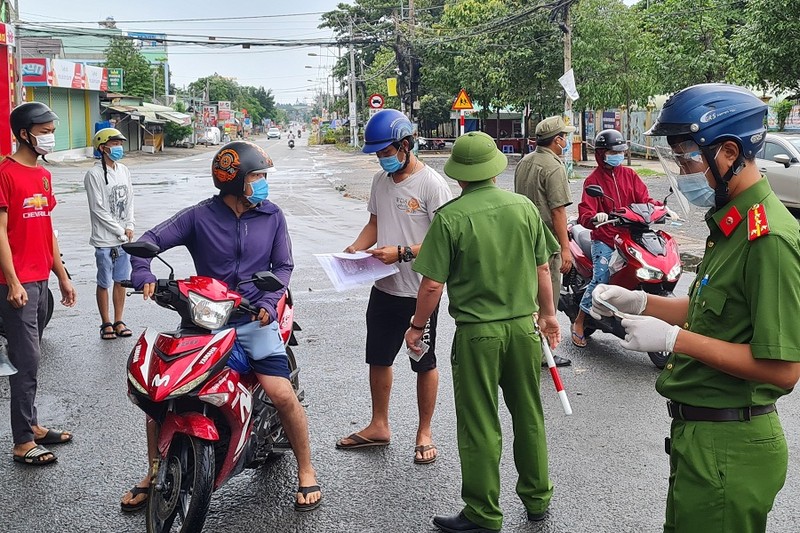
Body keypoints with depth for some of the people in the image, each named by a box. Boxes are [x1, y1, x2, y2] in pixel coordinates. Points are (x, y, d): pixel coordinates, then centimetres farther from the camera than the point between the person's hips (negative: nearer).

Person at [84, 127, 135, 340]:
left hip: (124, 238, 6)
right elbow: (98, 209, -13)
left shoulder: (124, 171, 10)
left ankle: (118, 321, 21)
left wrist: (129, 227, 0)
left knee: (121, 281, 11)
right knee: (104, 283, 3)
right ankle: (106, 324, 14)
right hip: (104, 240, -6)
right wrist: (120, 231, -11)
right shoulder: (94, 174, -10)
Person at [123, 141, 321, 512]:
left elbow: (283, 265, 8)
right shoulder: (199, 216, -2)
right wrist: (143, 275, -24)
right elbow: (149, 240, -4)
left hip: (254, 319, 0)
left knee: (283, 395, -15)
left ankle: (306, 473, 7)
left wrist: (268, 302, -9)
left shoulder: (272, 216, 4)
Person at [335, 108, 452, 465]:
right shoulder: (381, 181, 6)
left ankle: (424, 433, 24)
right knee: (378, 358, 17)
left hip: (419, 292, -7)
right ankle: (379, 426, 34)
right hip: (384, 288, 7)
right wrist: (355, 249, -1)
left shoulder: (432, 184, -16)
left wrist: (401, 253, -26)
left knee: (424, 363, 9)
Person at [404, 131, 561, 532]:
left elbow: (433, 284, -13)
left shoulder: (450, 217, -13)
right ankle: (537, 499, 32)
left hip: (477, 332, -4)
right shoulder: (524, 207, 0)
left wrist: (416, 326, 2)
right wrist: (548, 314, 22)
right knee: (529, 416, 17)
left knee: (480, 426, 6)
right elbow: (542, 268, 8)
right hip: (524, 326, 5)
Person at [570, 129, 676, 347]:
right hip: (604, 239, -5)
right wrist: (594, 218, -34)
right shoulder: (593, 180, 0)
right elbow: (585, 211, -11)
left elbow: (644, 199, 9)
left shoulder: (630, 175, 15)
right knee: (600, 279, -17)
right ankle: (578, 323, -3)